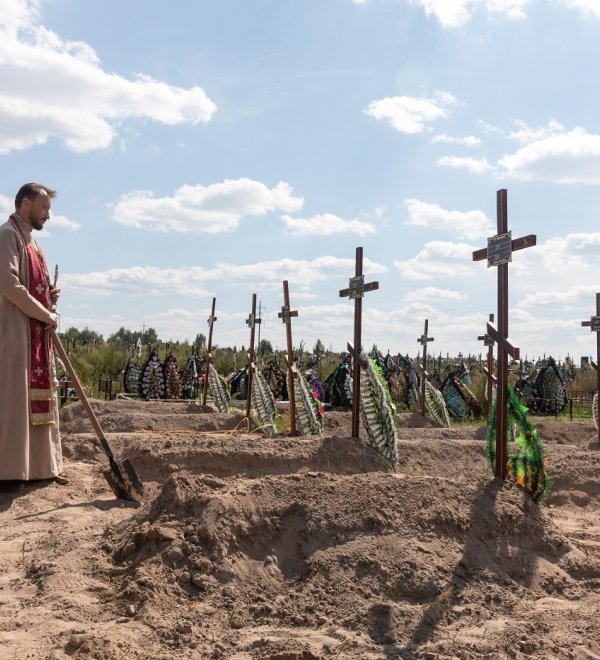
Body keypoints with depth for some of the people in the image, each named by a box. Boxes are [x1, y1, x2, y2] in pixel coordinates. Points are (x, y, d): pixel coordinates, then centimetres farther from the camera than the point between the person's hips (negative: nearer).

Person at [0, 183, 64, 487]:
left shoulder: (30, 241, 22)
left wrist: (49, 296, 6)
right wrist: (46, 314, -14)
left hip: (36, 333, 10)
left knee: (38, 399, 8)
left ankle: (38, 466, 12)